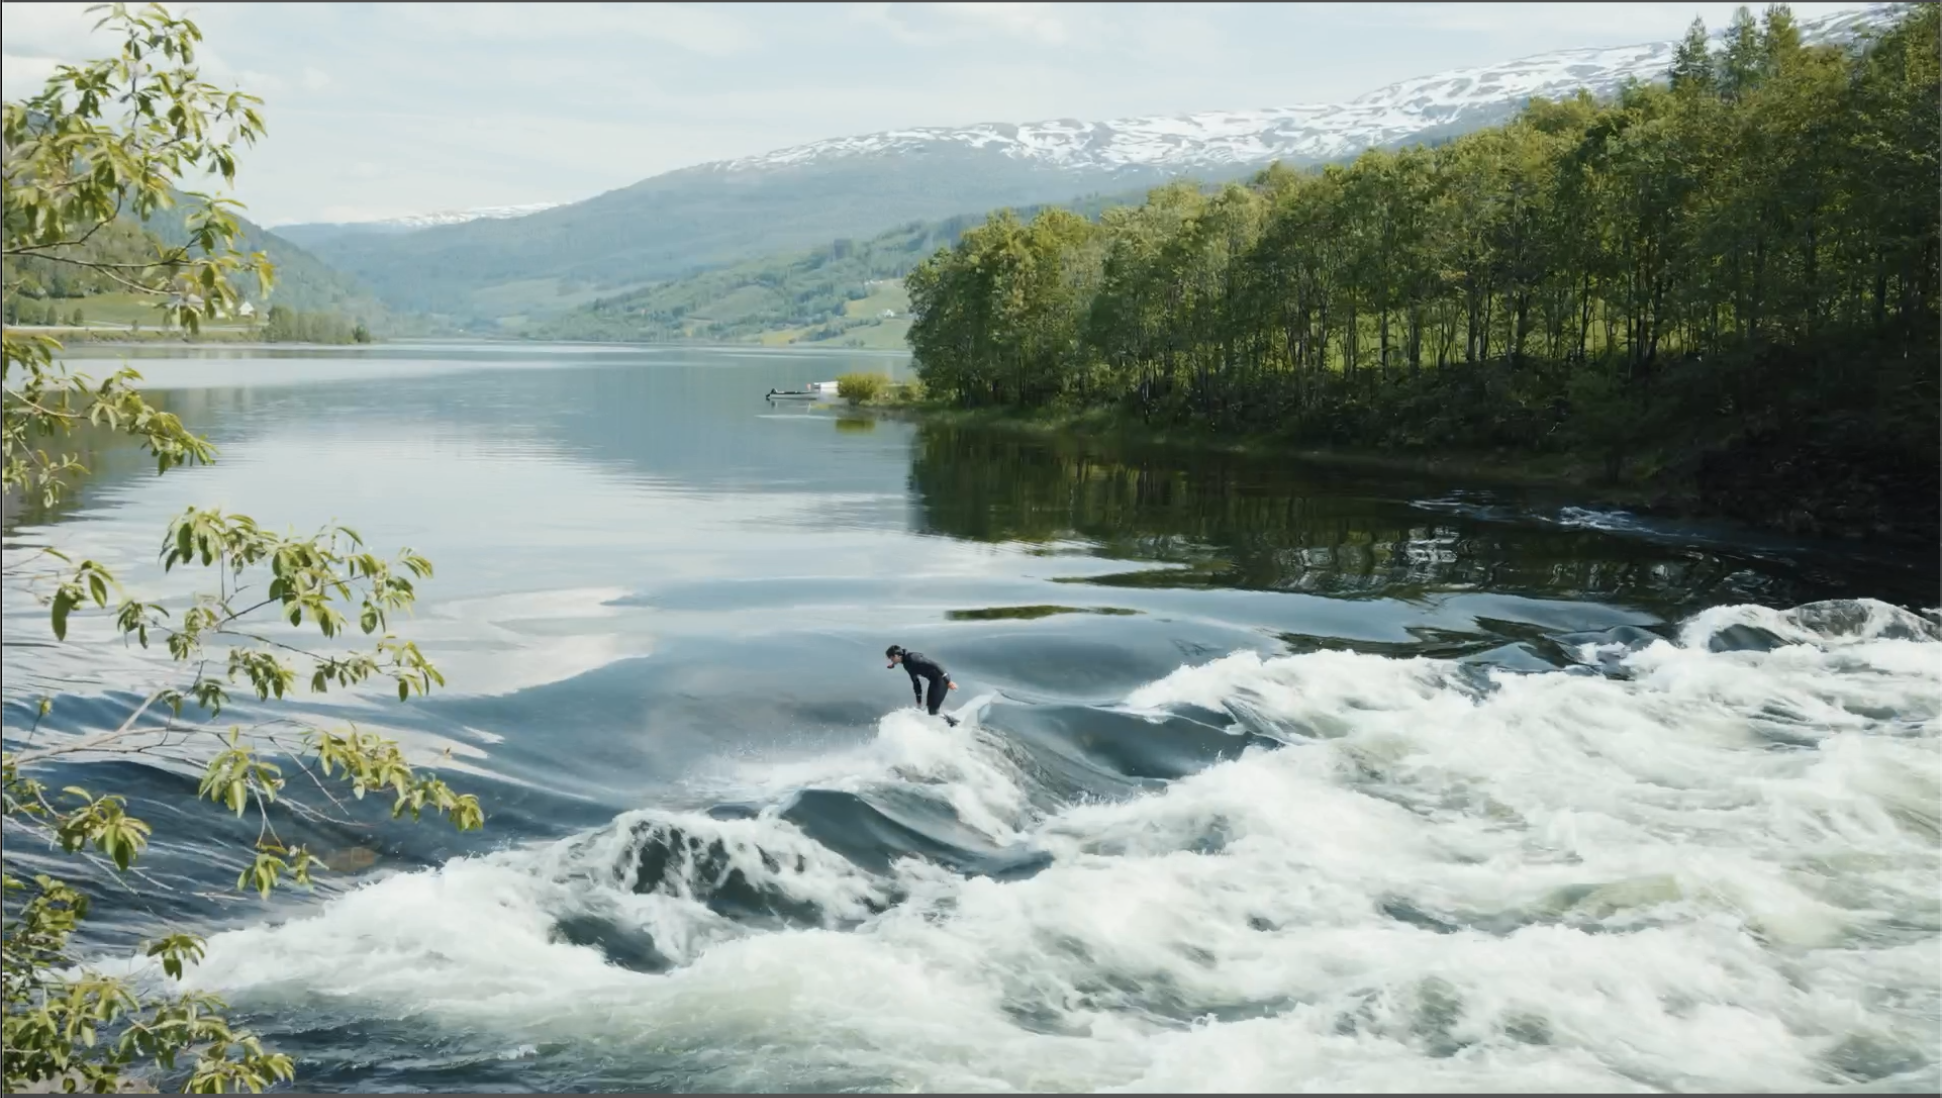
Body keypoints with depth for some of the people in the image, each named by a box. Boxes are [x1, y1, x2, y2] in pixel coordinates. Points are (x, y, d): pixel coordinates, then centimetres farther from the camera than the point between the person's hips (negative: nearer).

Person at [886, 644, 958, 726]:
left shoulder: (912, 658, -20)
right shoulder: (907, 664, 10)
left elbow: (933, 665, -26)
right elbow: (916, 682, 20)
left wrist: (948, 681, -27)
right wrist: (919, 701, 22)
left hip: (941, 678, -10)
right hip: (934, 680, 10)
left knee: (933, 709, -9)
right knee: (930, 706, 15)